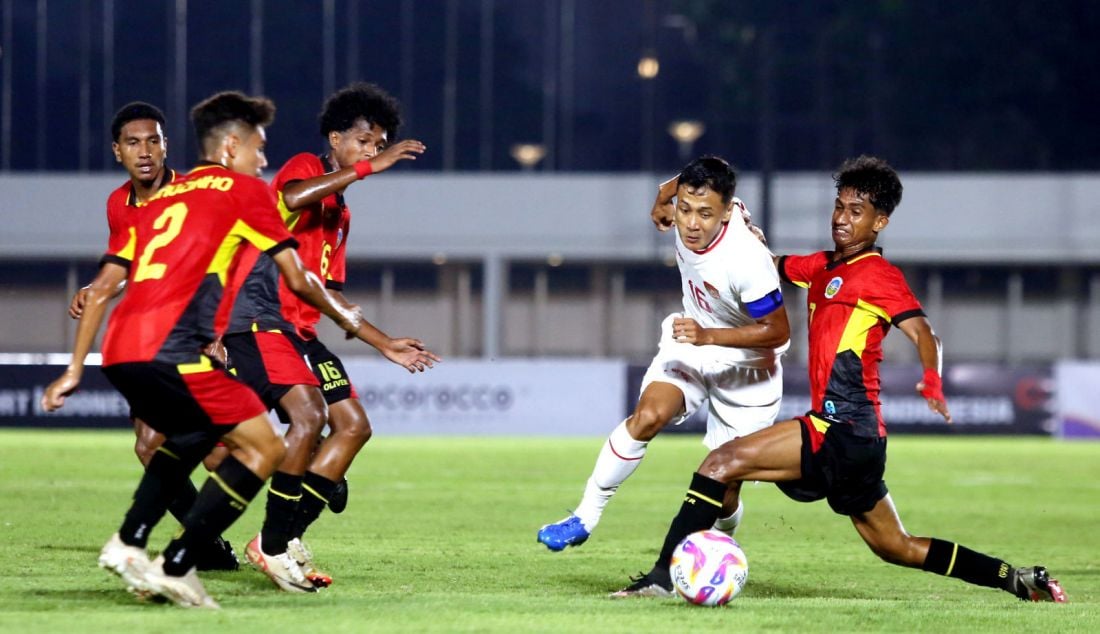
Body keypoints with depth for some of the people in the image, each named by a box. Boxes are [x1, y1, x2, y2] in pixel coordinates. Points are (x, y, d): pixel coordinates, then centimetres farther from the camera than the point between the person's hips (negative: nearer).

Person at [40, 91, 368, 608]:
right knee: (264, 448, 1)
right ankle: (176, 567, -5)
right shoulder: (244, 191, 9)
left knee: (193, 433, 32)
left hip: (118, 351, 8)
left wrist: (74, 371, 26)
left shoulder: (158, 199, 27)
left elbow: (101, 289, 24)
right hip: (171, 349, -8)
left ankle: (128, 543, 19)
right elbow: (297, 279, 9)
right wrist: (343, 317, 28)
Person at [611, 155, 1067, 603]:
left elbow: (923, 333, -18)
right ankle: (1020, 580, 22)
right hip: (856, 442, 9)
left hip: (846, 430, -9)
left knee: (723, 461, -16)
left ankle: (663, 576, -21)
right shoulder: (823, 267, 19)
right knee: (899, 549, 17)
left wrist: (932, 382, -37)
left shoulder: (879, 274, -6)